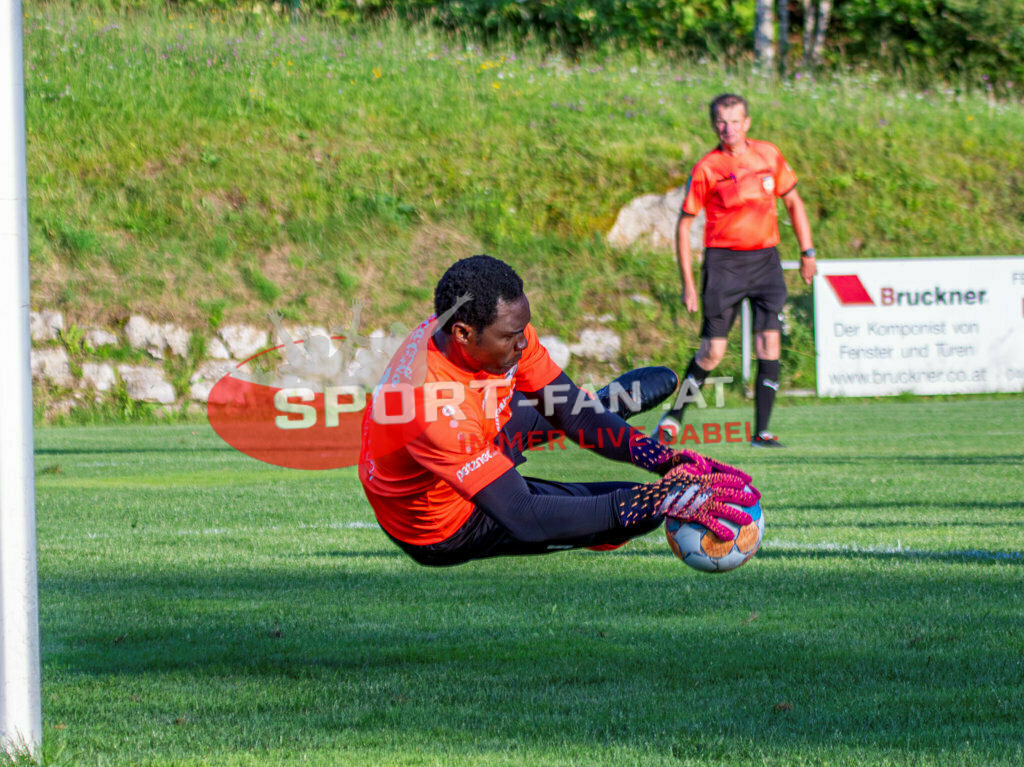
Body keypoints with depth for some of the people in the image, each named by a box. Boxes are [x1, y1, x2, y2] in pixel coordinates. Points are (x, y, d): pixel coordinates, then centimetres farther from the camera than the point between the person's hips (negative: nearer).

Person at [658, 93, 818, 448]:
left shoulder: (768, 155, 5)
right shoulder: (706, 168, -6)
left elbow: (792, 202, 18)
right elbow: (684, 223, -2)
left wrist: (807, 251, 12)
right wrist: (688, 283, -6)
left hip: (765, 258, 3)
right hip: (723, 260, -3)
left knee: (769, 344, -8)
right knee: (712, 352, -4)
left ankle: (762, 431, -3)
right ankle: (673, 418, 16)